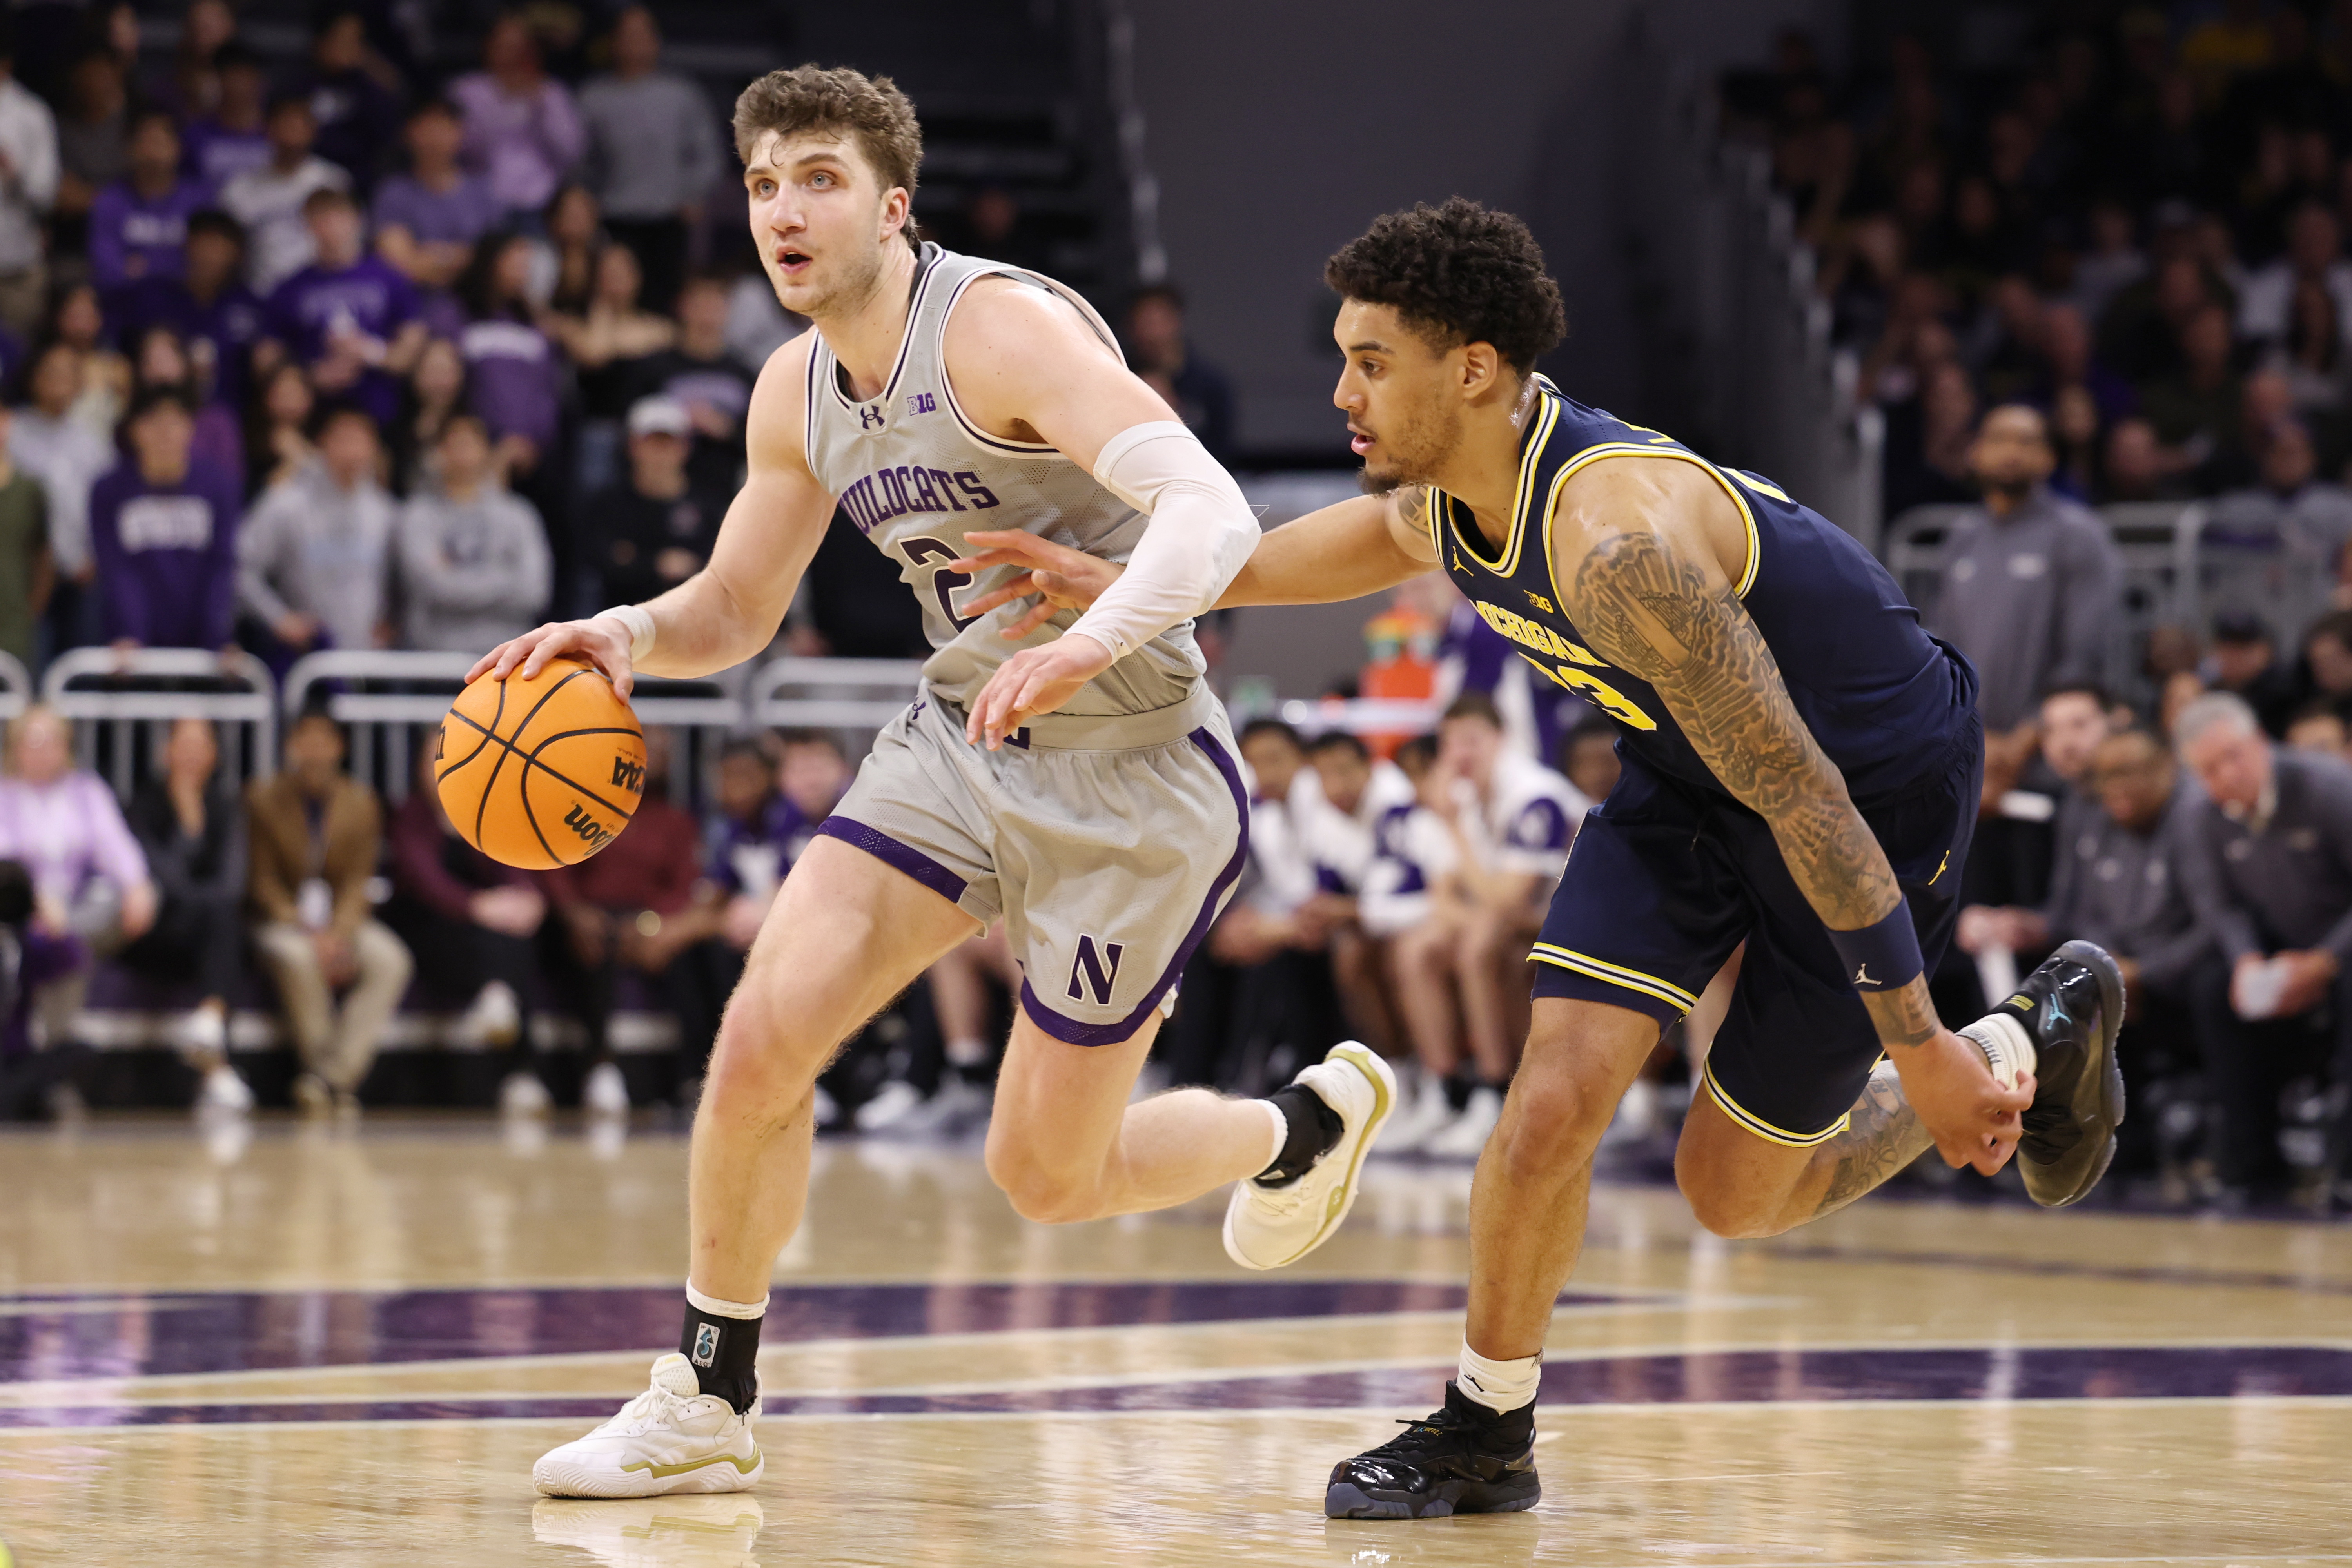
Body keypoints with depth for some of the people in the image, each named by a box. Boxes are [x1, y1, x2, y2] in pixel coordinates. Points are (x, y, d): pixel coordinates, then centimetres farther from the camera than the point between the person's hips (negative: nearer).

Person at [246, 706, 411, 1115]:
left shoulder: (360, 802, 3)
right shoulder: (265, 798, -3)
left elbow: (357, 881, -1)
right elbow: (264, 881, -5)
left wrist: (338, 935, -20)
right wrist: (305, 930, -20)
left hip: (344, 921, 2)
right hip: (283, 918, -2)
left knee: (391, 961, -28)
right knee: (297, 958, -38)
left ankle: (331, 1076, -28)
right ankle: (338, 1078, -24)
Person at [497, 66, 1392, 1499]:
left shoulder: (1002, 328, -24)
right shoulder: (798, 395, 1)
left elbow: (1213, 514, -35)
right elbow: (736, 611, 14)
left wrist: (1089, 642, -53)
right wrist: (623, 636, -9)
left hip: (1135, 776, -6)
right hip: (961, 742, 6)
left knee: (1047, 1176, 3)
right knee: (761, 1044, -10)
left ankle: (1307, 1125, 34)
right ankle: (709, 1408, 7)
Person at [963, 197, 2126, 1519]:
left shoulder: (1614, 541, -38)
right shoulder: (1446, 494, -11)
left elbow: (1803, 799, -34)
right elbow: (1389, 536, 18)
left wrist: (1922, 1050, -29)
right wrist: (1143, 587, 6)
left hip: (1882, 776, -7)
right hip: (1694, 764, 7)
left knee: (1736, 1195, 4)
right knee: (1556, 1101, -8)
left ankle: (2036, 1044, 25)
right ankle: (1489, 1433, 12)